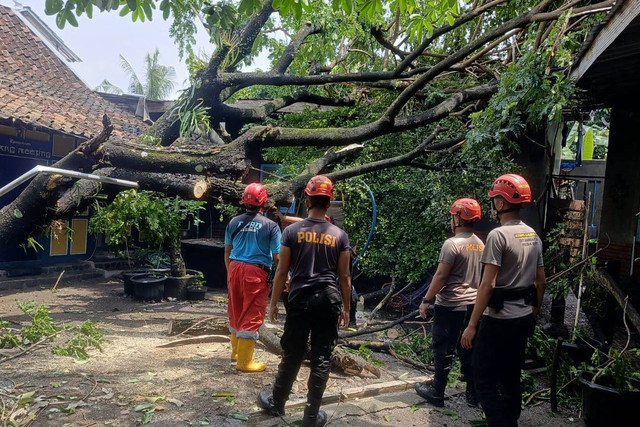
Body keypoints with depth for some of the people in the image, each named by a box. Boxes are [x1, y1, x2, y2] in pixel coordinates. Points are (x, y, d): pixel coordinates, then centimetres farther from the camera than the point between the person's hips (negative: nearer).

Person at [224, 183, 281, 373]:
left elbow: (227, 252, 14)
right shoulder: (271, 226, -7)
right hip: (256, 271, -5)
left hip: (235, 269, 5)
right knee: (252, 315, 3)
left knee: (236, 311, 20)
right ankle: (244, 361, 9)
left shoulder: (234, 222, 6)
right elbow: (277, 258, -8)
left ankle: (236, 351, 38)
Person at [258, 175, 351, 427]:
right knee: (322, 359, 8)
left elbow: (282, 271, -1)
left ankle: (277, 404, 32)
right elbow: (344, 277, 3)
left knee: (292, 356, 13)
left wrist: (273, 302, 9)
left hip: (300, 300, 0)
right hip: (329, 301, 1)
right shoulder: (339, 235, 0)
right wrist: (346, 308, 13)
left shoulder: (292, 231, -3)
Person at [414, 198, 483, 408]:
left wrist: (426, 300, -9)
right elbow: (478, 276, 15)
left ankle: (437, 393, 13)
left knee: (443, 351, 3)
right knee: (468, 350, 14)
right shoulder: (480, 244, 7)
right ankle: (473, 394, 21)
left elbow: (441, 276, -17)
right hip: (472, 304, 7)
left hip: (450, 306, -7)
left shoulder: (452, 243, -16)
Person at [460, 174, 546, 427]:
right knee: (511, 378, 18)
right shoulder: (533, 236, 8)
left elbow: (487, 285, -21)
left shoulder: (498, 235, -17)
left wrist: (472, 325, -16)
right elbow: (540, 283, 14)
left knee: (485, 380, 1)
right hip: (524, 318, 8)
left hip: (499, 319, -8)